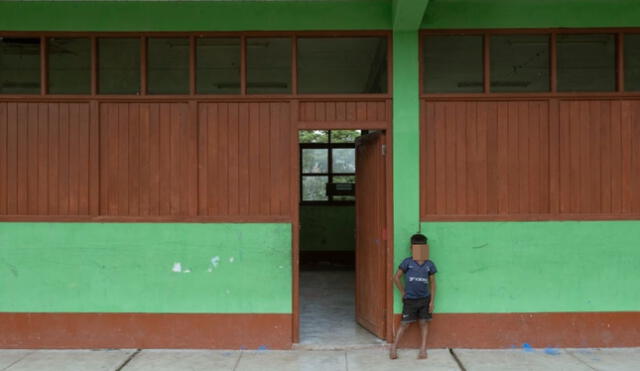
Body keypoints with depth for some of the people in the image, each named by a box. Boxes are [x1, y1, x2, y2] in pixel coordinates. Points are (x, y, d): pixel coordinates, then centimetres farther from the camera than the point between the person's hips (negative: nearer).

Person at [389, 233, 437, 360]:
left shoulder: (429, 264, 0)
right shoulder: (407, 262, -8)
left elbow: (432, 283, 5)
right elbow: (396, 277, 0)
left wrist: (432, 301, 1)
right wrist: (403, 292, 1)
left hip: (424, 299, 2)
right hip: (410, 300, -2)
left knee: (424, 323, 6)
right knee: (404, 324, 3)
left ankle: (423, 349, 15)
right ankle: (394, 348, 13)